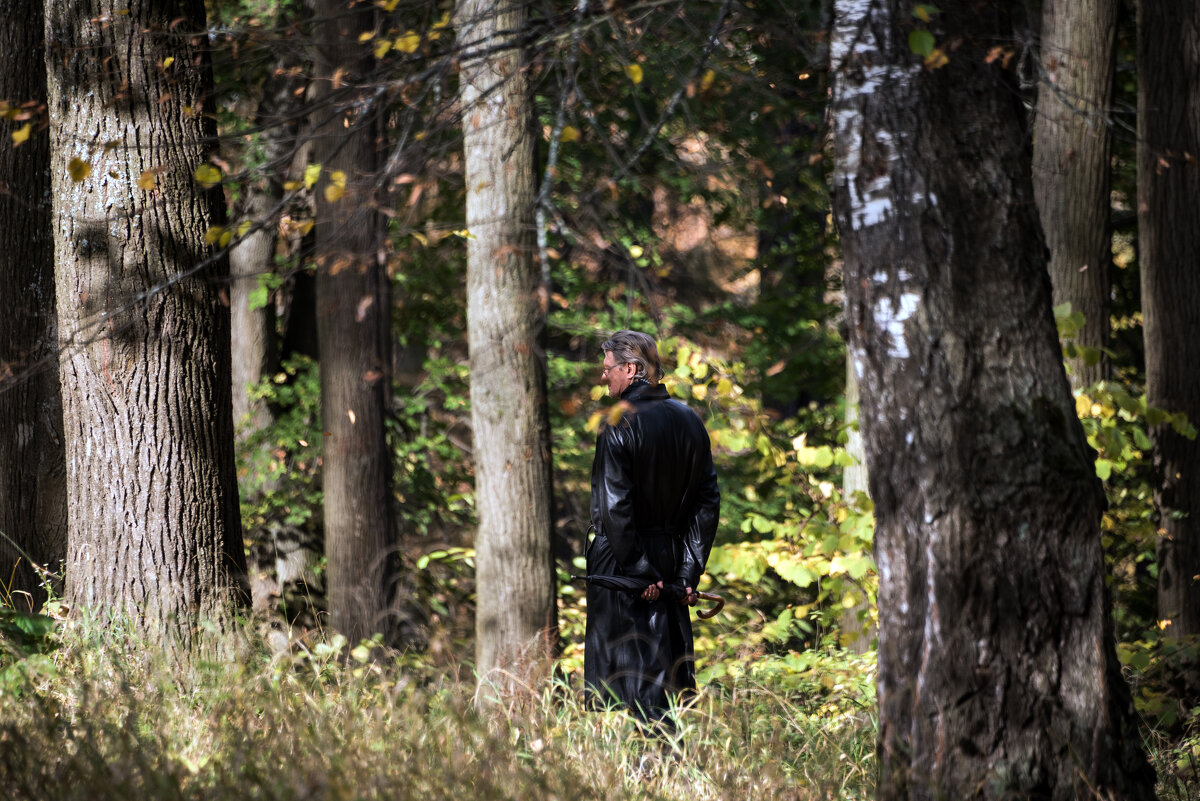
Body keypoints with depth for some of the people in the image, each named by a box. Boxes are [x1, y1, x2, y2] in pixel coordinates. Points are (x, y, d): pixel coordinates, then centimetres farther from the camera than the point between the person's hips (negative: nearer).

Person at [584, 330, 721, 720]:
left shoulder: (619, 425, -14)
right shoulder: (690, 421, 6)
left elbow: (614, 507, -19)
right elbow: (708, 501, 6)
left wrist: (638, 571, -14)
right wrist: (688, 571, 5)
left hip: (622, 563, -6)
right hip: (672, 562, 6)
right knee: (672, 669, 12)